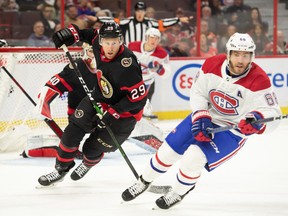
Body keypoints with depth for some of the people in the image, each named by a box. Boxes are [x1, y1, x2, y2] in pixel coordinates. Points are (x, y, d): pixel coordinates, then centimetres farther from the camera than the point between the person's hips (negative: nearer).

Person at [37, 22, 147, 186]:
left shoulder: (127, 66, -35)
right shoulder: (98, 45, -15)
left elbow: (139, 97, -31)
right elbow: (92, 34, 11)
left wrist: (112, 114, -28)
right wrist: (72, 33, -4)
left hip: (124, 111, -6)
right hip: (99, 99, 6)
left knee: (92, 148, 0)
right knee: (73, 131, -5)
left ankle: (87, 165, 37)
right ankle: (61, 169, 15)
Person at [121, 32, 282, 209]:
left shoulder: (259, 80, -26)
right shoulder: (212, 65, -15)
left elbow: (273, 113, -27)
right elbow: (198, 92, -3)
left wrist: (257, 119, -49)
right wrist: (201, 118, -18)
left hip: (233, 129, -4)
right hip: (205, 116, 4)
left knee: (194, 156, -20)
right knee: (169, 149, 4)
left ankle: (178, 193, 9)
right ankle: (144, 181, 31)